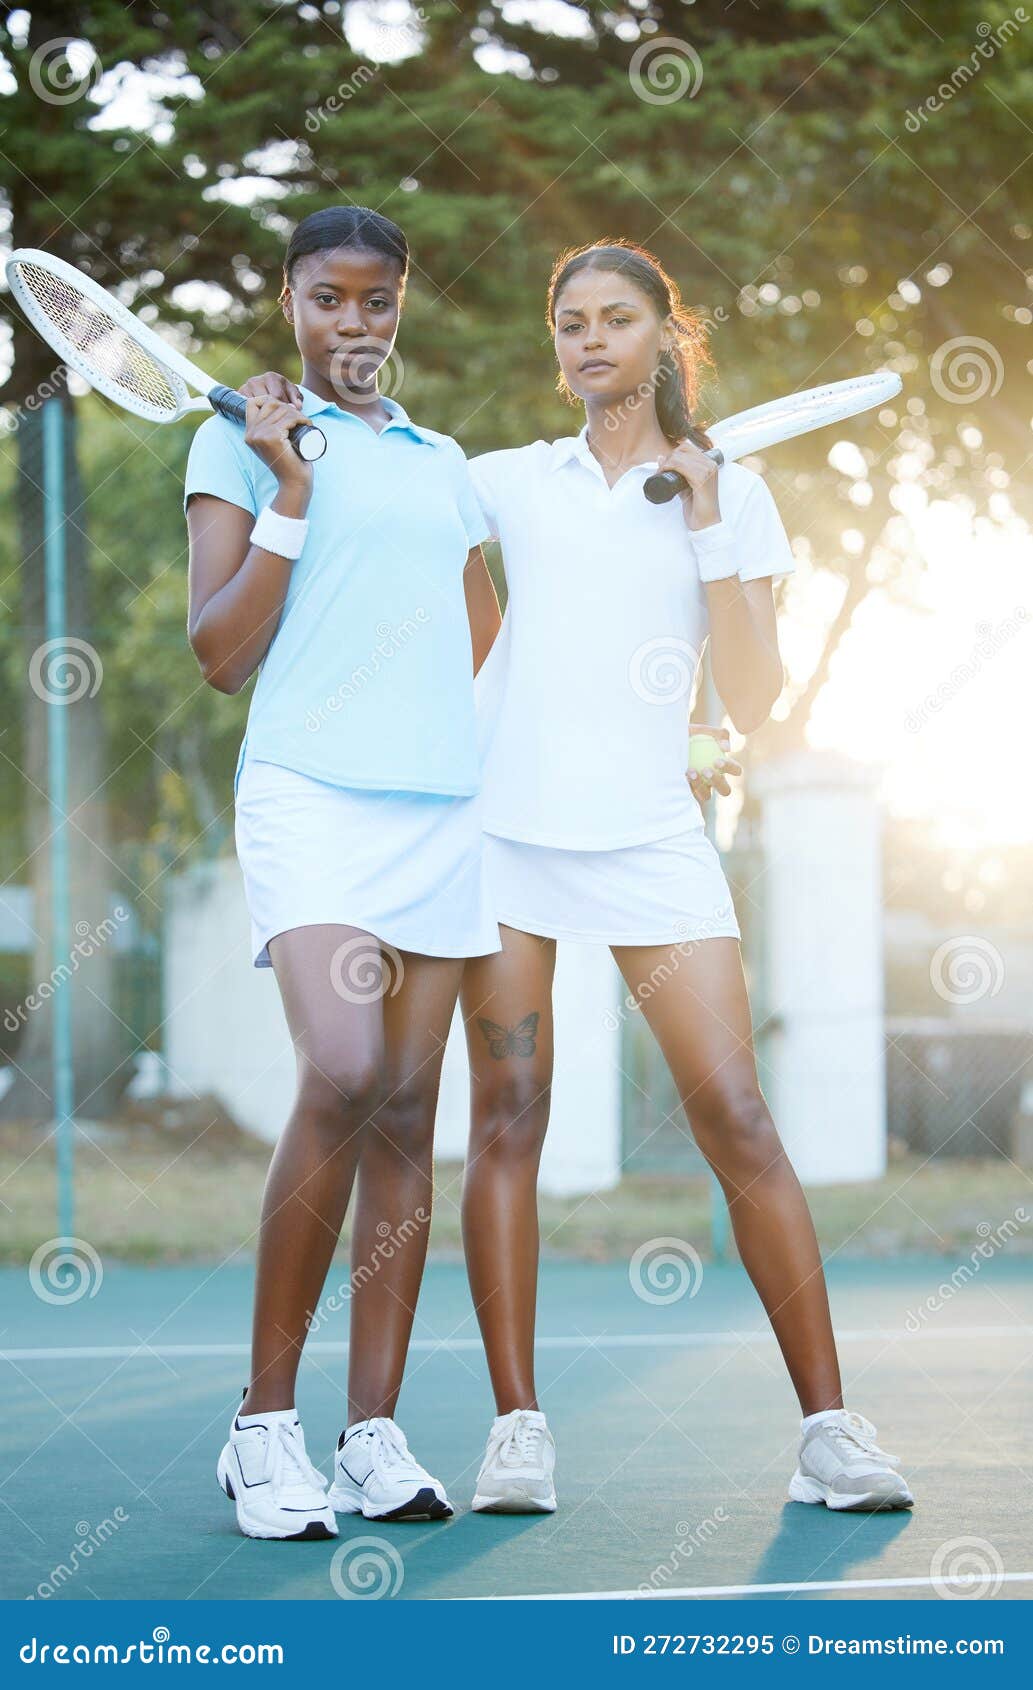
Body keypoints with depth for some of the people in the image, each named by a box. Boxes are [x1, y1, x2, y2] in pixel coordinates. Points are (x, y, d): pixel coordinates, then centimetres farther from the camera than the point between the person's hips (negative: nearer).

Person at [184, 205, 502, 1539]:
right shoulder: (240, 441, 6)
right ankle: (265, 1424, -12)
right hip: (310, 793, -5)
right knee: (341, 1077, -21)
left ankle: (374, 1434, 2)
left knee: (407, 1108, 0)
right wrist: (289, 497, -8)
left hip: (445, 807, 5)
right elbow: (220, 656, -1)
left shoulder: (446, 465, 20)